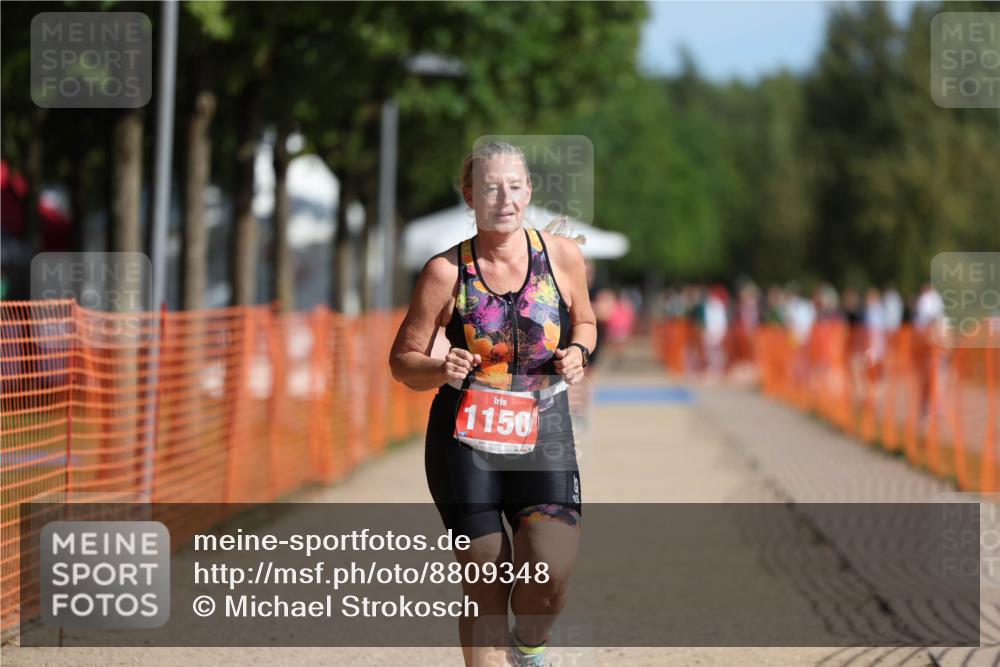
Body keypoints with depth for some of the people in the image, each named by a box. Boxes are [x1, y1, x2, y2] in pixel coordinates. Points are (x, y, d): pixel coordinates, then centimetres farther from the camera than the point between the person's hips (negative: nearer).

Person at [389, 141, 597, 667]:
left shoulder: (562, 256, 0)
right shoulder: (446, 272, -5)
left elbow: (584, 322, 18)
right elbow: (402, 360, 3)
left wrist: (577, 352, -5)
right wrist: (442, 370, -19)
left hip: (543, 432, 1)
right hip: (465, 438, -1)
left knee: (552, 569, -17)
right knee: (484, 584, -1)